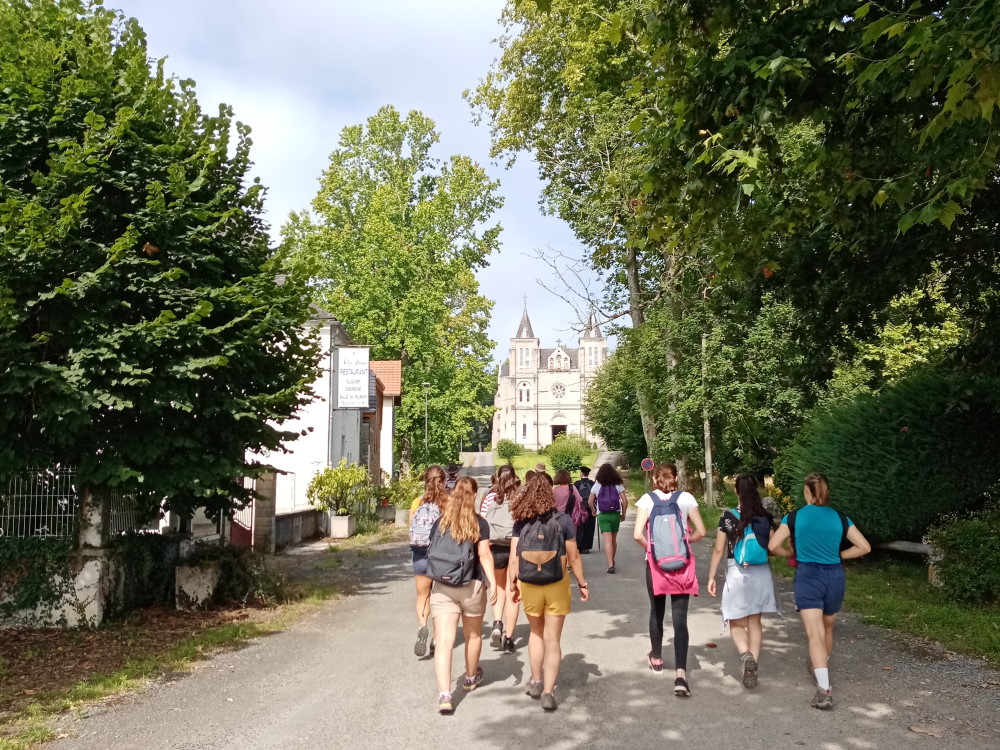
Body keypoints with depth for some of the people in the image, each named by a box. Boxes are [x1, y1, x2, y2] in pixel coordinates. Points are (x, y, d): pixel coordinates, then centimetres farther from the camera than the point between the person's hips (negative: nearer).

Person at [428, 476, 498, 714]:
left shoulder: (440, 522, 4)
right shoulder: (480, 524, -3)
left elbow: (432, 552, 9)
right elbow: (484, 554, -13)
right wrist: (493, 582, -13)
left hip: (442, 587, 1)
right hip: (471, 586, -1)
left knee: (444, 641, -3)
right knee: (473, 635, 22)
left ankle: (444, 695, -15)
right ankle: (471, 677, 43)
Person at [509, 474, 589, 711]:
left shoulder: (521, 523, -5)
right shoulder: (563, 521, -8)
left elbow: (513, 558, -7)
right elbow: (573, 558, -6)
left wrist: (513, 584, 5)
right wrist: (582, 584, 5)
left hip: (528, 586, 2)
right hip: (557, 586, -1)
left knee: (536, 632, 24)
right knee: (552, 640, 9)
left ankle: (536, 682, 31)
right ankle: (548, 692, 4)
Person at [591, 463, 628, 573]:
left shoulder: (597, 485, 0)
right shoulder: (618, 485, 2)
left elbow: (590, 501, 2)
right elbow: (625, 500, -3)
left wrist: (593, 510, 20)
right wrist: (623, 513, 8)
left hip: (603, 515, -2)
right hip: (615, 514, 2)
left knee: (608, 540, -7)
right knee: (614, 539, 16)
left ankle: (610, 565, -19)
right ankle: (612, 562, 30)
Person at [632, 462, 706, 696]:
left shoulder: (647, 499, -4)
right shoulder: (686, 498, -2)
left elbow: (638, 535, -12)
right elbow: (700, 531, -2)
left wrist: (650, 548, 6)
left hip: (655, 563, 0)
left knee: (657, 612, 21)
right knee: (680, 619, 0)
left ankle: (656, 658, 39)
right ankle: (680, 674, -12)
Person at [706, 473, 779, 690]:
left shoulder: (728, 517, -8)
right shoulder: (766, 518, -1)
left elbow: (719, 550, -6)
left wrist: (711, 577, 1)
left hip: (737, 575, -3)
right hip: (761, 574, 3)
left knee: (737, 624, 8)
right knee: (755, 622, 15)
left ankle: (745, 655, -18)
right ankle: (752, 664, 13)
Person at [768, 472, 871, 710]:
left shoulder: (794, 517, -4)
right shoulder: (840, 518, 2)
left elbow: (773, 546, -8)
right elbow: (864, 547, 1)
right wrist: (839, 555, 11)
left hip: (807, 577, -3)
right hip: (834, 577, 3)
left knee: (815, 634, -6)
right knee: (827, 629, 24)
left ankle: (824, 690, -18)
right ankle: (820, 668, 45)